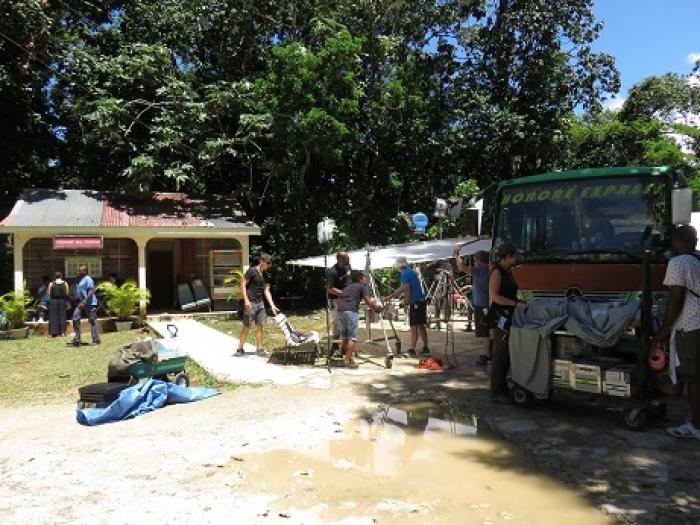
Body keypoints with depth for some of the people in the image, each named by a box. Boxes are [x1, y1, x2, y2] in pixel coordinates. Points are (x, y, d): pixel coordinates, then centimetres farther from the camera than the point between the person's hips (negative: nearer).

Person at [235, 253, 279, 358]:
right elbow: (243, 285, -11)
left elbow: (266, 291, 13)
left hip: (260, 303, 7)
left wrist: (272, 305, 7)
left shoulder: (265, 275, 12)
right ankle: (240, 349, 9)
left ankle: (259, 349, 16)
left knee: (259, 326, 9)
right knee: (247, 326, -2)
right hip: (250, 303, -7)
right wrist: (246, 300, -18)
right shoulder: (252, 271, -9)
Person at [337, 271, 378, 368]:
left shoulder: (346, 287, 29)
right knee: (352, 337, -3)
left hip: (340, 311, 6)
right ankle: (348, 361, -9)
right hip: (351, 311, -6)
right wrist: (376, 307, 19)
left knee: (345, 338, 13)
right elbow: (368, 302, 4)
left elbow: (339, 300, 24)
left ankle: (348, 359, 19)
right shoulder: (362, 286, 11)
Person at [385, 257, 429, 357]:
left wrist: (406, 300, -5)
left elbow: (407, 289, -18)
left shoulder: (405, 273, -9)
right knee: (421, 325, 13)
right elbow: (402, 288, 26)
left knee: (414, 326, -4)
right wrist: (390, 297, 30)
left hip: (415, 302, -9)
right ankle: (426, 348, 17)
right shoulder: (411, 271, 19)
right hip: (421, 300, 9)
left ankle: (412, 349, 1)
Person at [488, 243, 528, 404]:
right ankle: (496, 392, 0)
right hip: (500, 317, -9)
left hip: (509, 317, 9)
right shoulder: (497, 272, -11)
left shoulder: (509, 272, 15)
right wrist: (516, 304, -19)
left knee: (507, 354, 13)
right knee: (500, 355, -6)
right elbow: (493, 296, -20)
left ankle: (503, 388, 23)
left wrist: (523, 302, 8)